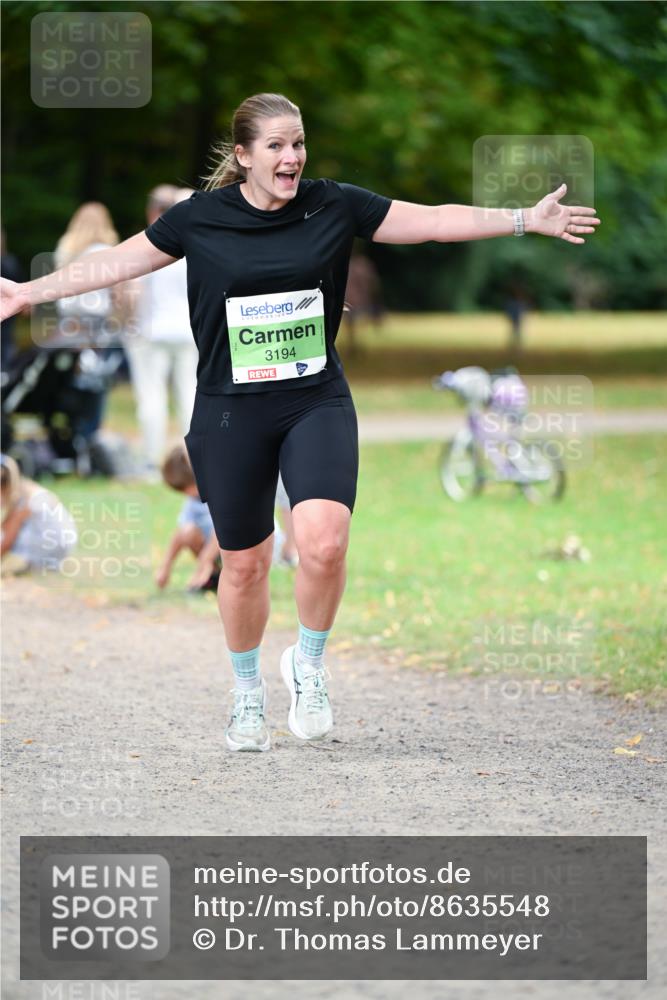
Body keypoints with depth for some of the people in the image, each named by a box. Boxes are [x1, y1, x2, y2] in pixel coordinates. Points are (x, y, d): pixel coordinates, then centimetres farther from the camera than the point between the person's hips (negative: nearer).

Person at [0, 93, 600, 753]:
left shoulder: (334, 207, -1)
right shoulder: (199, 218, -2)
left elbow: (434, 222, 2)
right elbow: (119, 261, 9)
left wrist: (527, 220, -4)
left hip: (317, 403, 0)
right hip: (230, 414, 0)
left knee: (323, 541, -22)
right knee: (243, 563, 8)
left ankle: (308, 665, 4)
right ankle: (247, 696, 31)